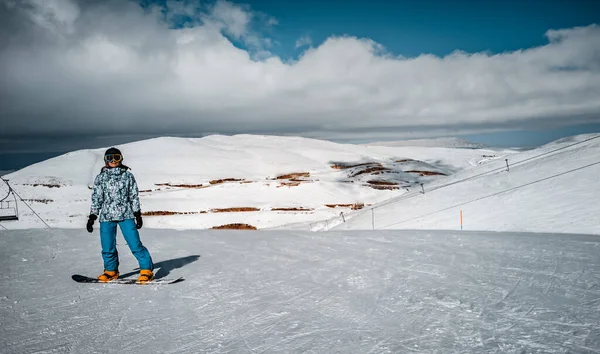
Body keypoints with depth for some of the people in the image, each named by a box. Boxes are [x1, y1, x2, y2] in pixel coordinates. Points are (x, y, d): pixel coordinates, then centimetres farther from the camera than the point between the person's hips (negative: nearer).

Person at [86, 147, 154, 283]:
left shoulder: (128, 175, 8)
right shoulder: (101, 177, 9)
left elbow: (134, 196, 9)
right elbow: (96, 198, 10)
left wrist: (138, 214, 5)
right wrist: (92, 217, 5)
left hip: (126, 215, -1)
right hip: (106, 216, 2)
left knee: (135, 244, -8)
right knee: (108, 246, 3)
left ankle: (147, 269, 0)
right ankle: (111, 270, 24)